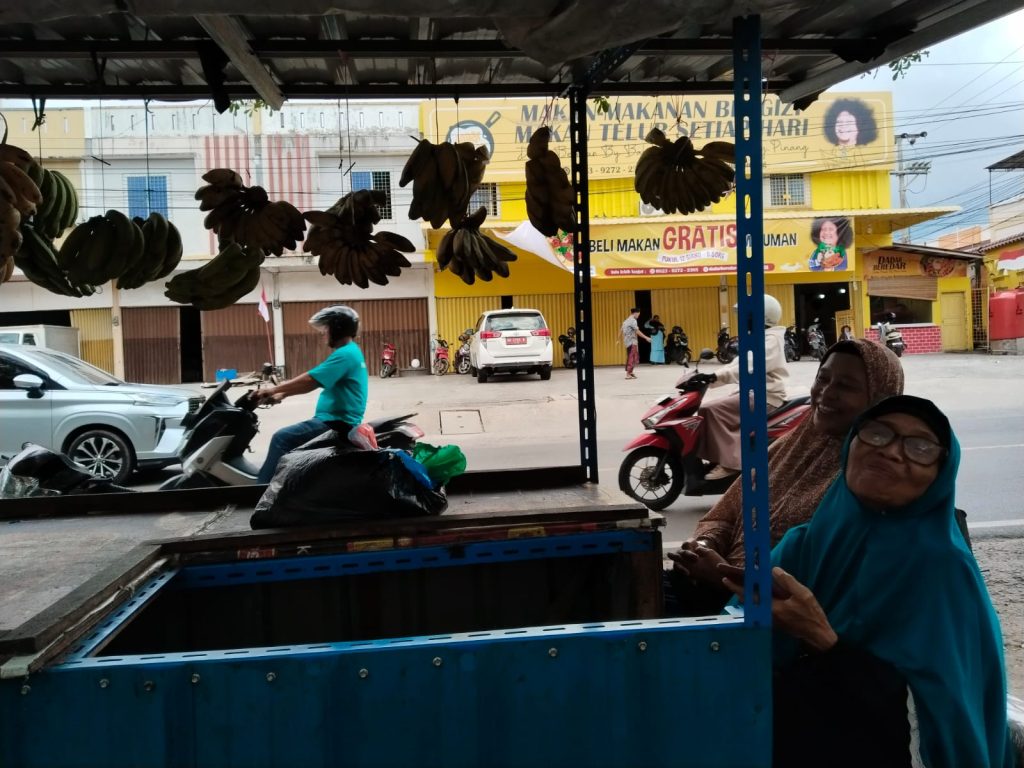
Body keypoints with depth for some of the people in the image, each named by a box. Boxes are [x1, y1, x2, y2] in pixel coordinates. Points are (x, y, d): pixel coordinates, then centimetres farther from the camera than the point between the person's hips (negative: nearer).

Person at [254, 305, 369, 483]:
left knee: (281, 439, -17)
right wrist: (283, 394, 14)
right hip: (338, 420, 11)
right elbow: (314, 382, 20)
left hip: (336, 423, -11)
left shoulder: (345, 354, -17)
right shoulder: (351, 351, 16)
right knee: (286, 438, 19)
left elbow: (310, 380, -21)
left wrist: (273, 390, -11)